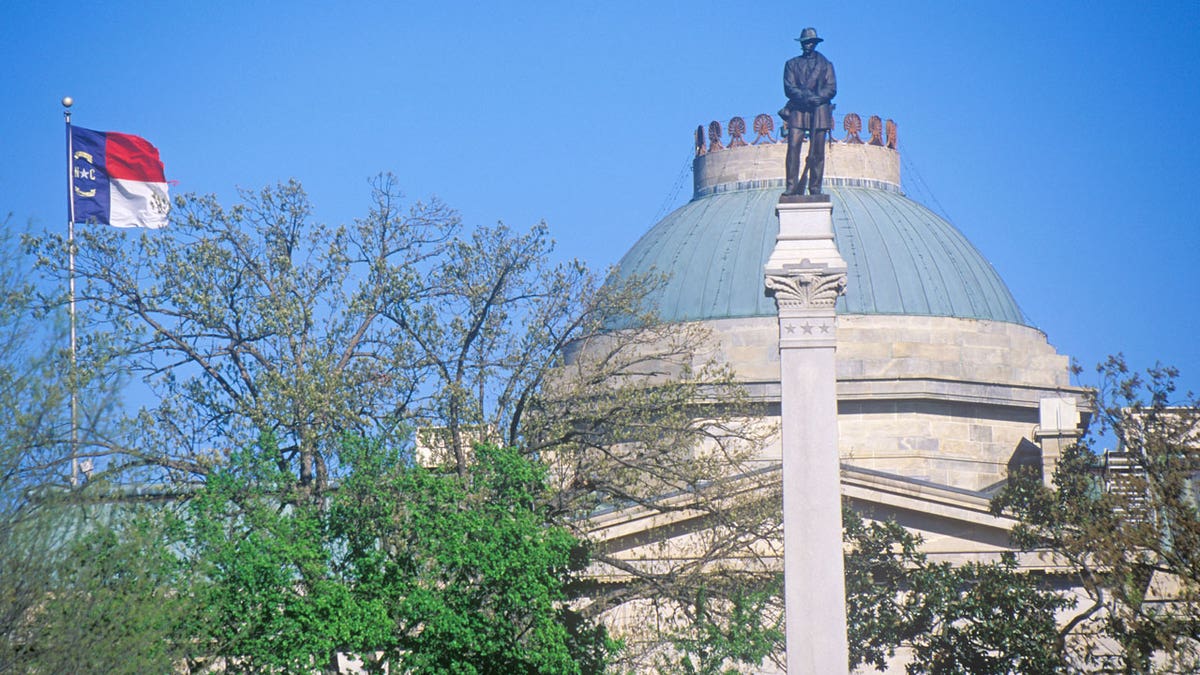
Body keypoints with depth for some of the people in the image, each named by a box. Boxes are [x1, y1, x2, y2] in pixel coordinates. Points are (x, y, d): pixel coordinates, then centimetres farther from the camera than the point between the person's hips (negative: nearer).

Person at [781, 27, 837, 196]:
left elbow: (831, 89, 5)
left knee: (817, 153, -3)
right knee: (793, 147, -14)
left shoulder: (825, 65, 16)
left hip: (819, 111, 0)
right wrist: (806, 97, -14)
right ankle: (792, 187, -16)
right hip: (797, 111, 0)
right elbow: (789, 88, 3)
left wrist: (816, 98, -13)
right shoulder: (792, 64, 16)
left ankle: (815, 189, -1)